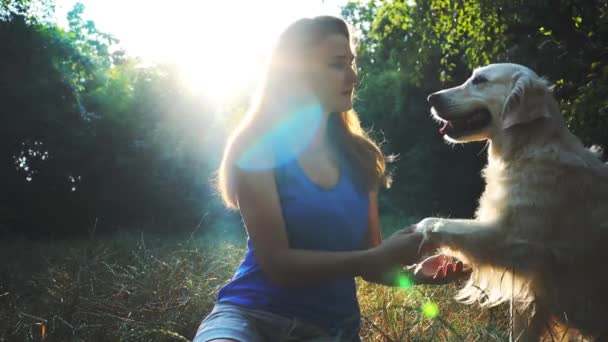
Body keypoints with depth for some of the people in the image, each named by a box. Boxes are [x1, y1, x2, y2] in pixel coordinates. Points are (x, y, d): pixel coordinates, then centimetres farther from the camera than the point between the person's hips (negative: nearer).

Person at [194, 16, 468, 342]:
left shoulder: (359, 157, 5)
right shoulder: (259, 148, -10)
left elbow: (367, 260, 9)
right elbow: (277, 262, -16)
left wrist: (410, 272, -11)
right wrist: (381, 256, -22)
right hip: (252, 315, -4)